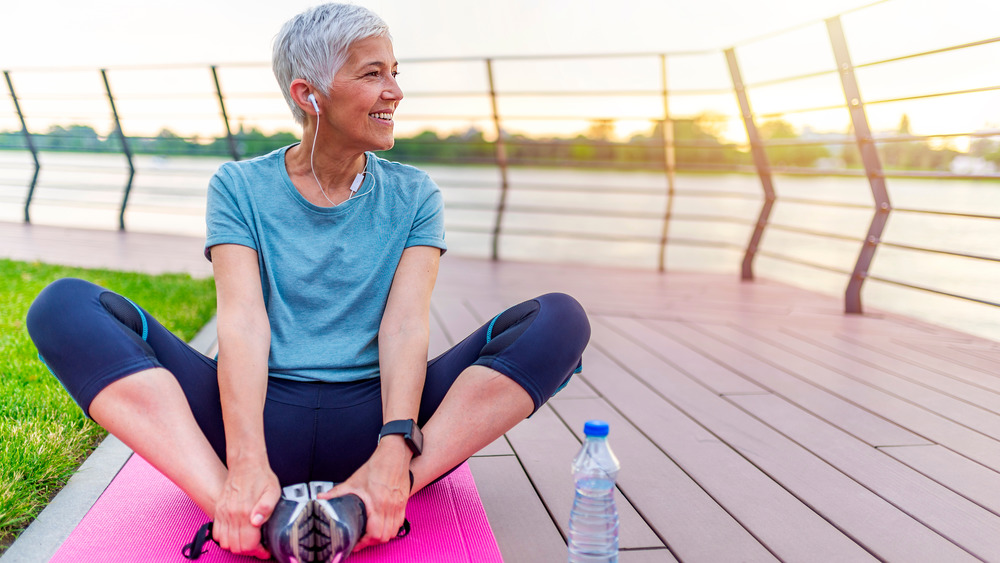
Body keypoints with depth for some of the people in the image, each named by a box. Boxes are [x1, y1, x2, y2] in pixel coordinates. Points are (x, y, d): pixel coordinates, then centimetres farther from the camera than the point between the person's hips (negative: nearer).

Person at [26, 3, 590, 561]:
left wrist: (394, 451, -24)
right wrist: (247, 461, -25)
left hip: (370, 419, 1)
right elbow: (243, 321, -9)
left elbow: (405, 325, -6)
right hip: (265, 416, 0)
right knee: (65, 305, -17)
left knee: (562, 319, -18)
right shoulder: (239, 188, 7)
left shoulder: (414, 196, 9)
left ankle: (376, 503, -32)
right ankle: (238, 510, -34)